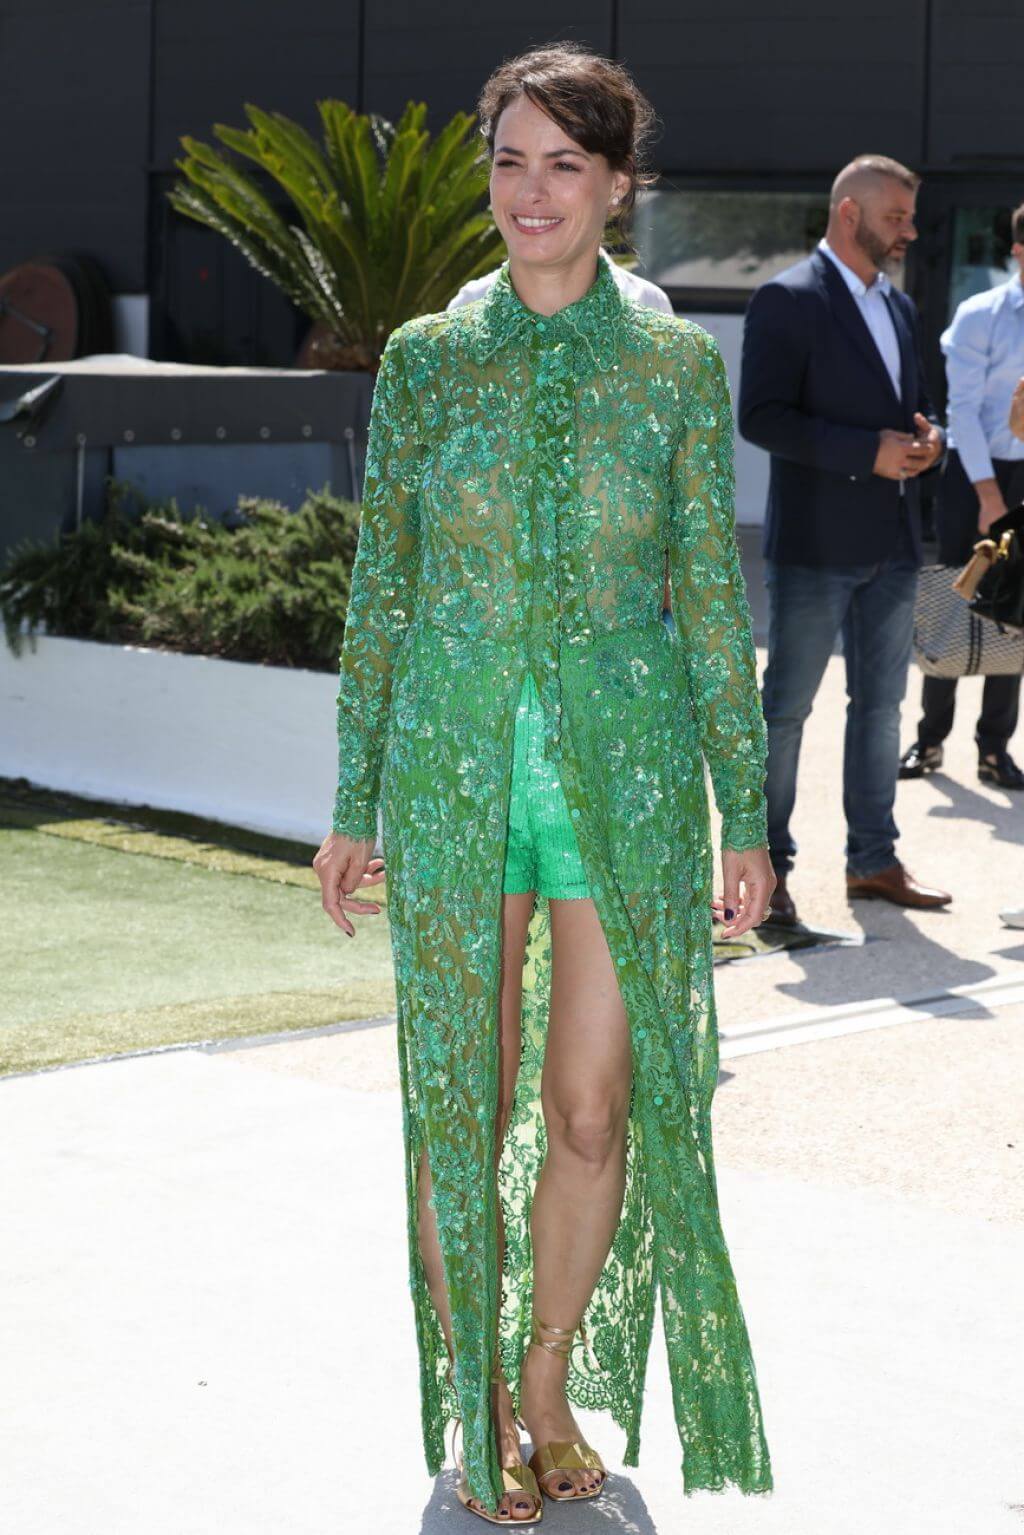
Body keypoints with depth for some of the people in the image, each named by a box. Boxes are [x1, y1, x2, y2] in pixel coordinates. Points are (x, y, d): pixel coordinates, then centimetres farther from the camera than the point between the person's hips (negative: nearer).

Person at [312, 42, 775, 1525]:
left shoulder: (676, 362, 1)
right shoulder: (425, 358, 3)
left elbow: (714, 593, 3)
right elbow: (381, 588, 6)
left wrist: (747, 815, 1)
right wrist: (354, 804, 4)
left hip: (626, 767, 0)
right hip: (454, 765, 0)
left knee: (597, 1106, 4)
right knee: (464, 1100, 5)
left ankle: (553, 1387, 26)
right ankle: (478, 1415, 22)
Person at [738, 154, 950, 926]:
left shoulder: (900, 306, 15)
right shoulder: (787, 299, -9)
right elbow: (762, 416, -17)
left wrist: (929, 438, 0)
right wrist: (868, 452, -21)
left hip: (892, 545, 8)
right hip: (816, 544, -8)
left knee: (881, 703, 12)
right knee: (787, 705, 0)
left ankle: (874, 857, 21)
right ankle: (768, 864, 9)